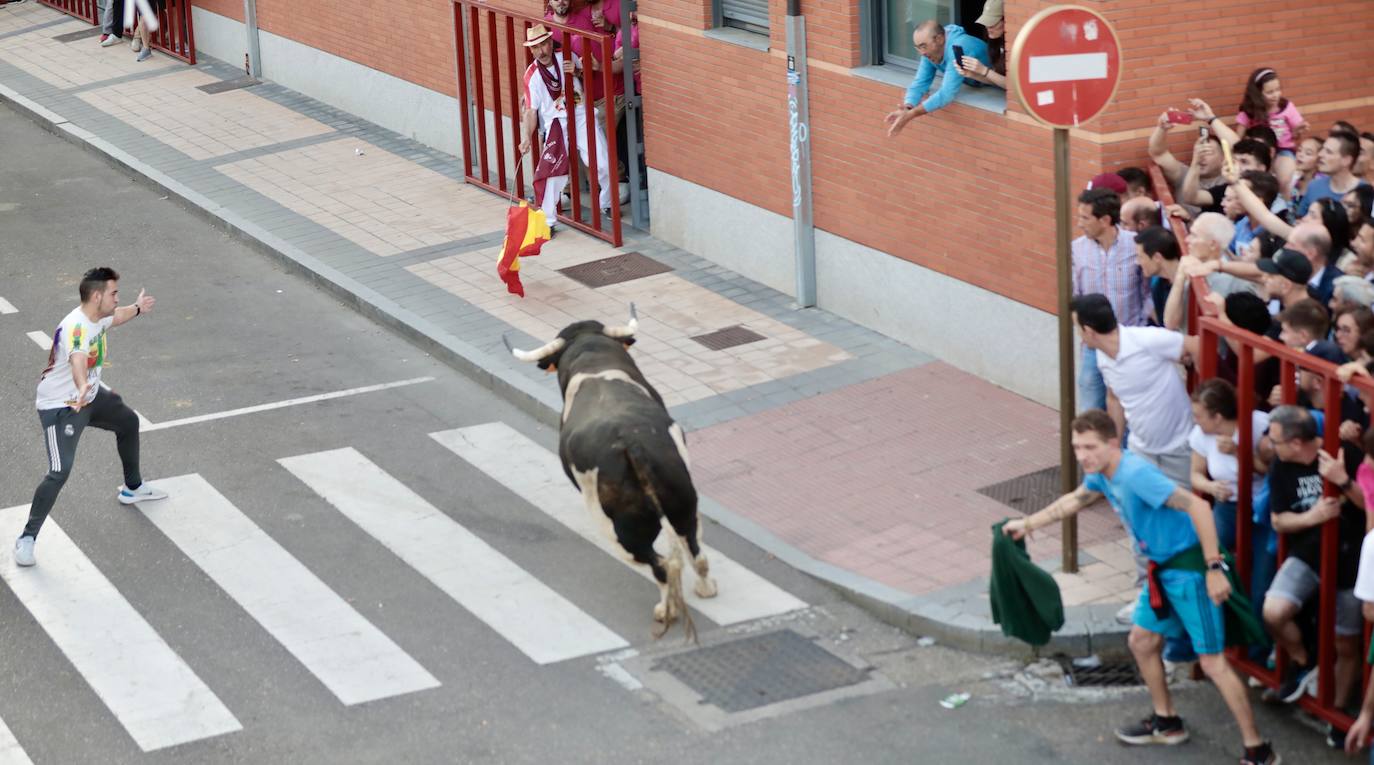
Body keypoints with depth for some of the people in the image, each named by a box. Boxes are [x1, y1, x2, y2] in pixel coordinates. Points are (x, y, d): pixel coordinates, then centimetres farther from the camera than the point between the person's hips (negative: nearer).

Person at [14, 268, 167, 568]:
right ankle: (26, 538, -10)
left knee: (128, 422, 28)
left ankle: (133, 488, 51)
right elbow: (77, 359, -57)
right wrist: (82, 387, -76)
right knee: (59, 472, -21)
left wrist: (137, 308, 42)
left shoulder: (99, 317, -4)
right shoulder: (77, 327, -34)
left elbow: (114, 317, 24)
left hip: (90, 397, 10)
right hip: (61, 407, -10)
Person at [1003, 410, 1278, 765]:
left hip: (1190, 569, -10)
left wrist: (1214, 568, -31)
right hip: (1163, 569, 10)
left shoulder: (1135, 473, -27)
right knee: (1141, 641, 22)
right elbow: (1075, 499, 28)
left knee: (1212, 660, -9)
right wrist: (1028, 524, 32)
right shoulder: (1101, 472, 3)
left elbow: (1198, 506, -30)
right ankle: (1166, 722, 41)